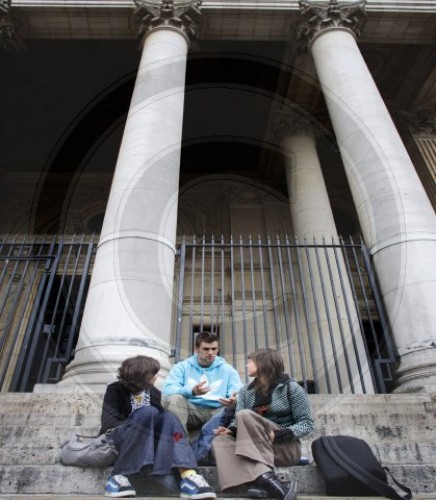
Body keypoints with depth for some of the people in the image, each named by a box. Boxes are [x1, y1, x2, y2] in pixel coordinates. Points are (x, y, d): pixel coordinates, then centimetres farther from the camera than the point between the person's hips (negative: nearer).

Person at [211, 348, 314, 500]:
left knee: (245, 415, -27)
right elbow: (238, 421, 7)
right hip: (257, 448, 5)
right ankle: (267, 481, -42)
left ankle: (262, 478, -39)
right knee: (219, 442, -24)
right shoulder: (246, 391, 13)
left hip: (286, 447, -5)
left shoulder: (291, 388, -2)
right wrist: (231, 429, -17)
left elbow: (307, 423, -5)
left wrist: (277, 435, -20)